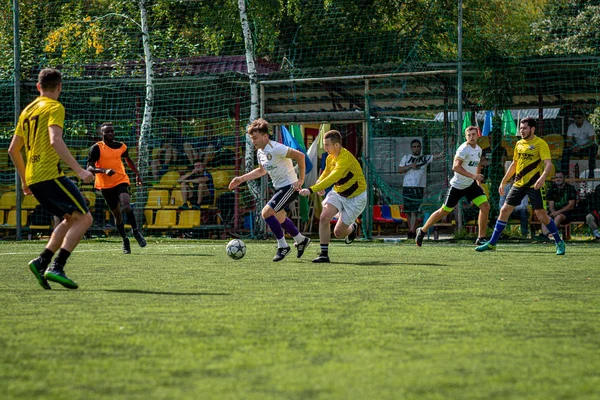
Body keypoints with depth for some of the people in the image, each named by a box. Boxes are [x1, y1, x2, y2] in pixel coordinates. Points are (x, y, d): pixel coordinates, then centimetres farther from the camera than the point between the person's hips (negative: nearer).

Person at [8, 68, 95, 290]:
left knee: (71, 219, 16)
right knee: (84, 218, -7)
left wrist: (25, 180, 32)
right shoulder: (54, 108, -4)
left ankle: (42, 261, 2)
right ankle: (56, 267, -19)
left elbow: (13, 150, 23)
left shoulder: (27, 111, 20)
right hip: (50, 174, -8)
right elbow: (55, 141, -21)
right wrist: (79, 170, -24)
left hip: (33, 179, 8)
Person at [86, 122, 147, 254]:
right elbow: (89, 168, -14)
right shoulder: (96, 148, -7)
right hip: (106, 185, -1)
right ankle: (125, 240, 23)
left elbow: (128, 160, 26)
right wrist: (104, 171, -29)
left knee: (126, 205, -26)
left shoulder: (121, 146, 6)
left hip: (121, 180, 1)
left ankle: (135, 231, -7)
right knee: (117, 214, 6)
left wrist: (137, 174, 18)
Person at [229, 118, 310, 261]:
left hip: (289, 186, -10)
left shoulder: (275, 149, -23)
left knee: (266, 212, -18)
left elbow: (300, 155, -25)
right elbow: (261, 170, 25)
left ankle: (282, 246, -6)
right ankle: (301, 240, 43)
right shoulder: (260, 152, 6)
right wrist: (241, 179, 18)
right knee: (279, 218, 21)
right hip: (279, 188, 10)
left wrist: (301, 179, -22)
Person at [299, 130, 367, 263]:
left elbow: (332, 178, -40)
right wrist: (319, 183, -8)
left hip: (355, 197, -7)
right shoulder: (330, 158, -2)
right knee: (324, 217, -19)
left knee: (338, 232, -2)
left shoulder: (345, 158, -30)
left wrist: (311, 190, -47)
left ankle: (352, 228, 36)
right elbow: (326, 173, 17)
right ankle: (324, 254, -12)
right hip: (338, 193, 7)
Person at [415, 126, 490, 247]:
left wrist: (478, 181, 18)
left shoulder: (478, 149, 6)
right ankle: (422, 230, 22)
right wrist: (472, 176, -34)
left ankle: (481, 238, -1)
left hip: (471, 184, 7)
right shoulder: (463, 149, -20)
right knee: (444, 211, 3)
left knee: (485, 206, -9)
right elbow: (455, 167, -30)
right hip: (457, 186, -7)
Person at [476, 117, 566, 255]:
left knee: (541, 215, -8)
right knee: (504, 210, 3)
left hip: (534, 185, -6)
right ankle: (492, 244, 10)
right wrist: (503, 182, 20)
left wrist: (542, 177, -36)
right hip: (518, 184, 6)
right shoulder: (519, 144, 12)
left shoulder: (540, 144, -8)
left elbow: (548, 164, -17)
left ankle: (559, 242, 9)